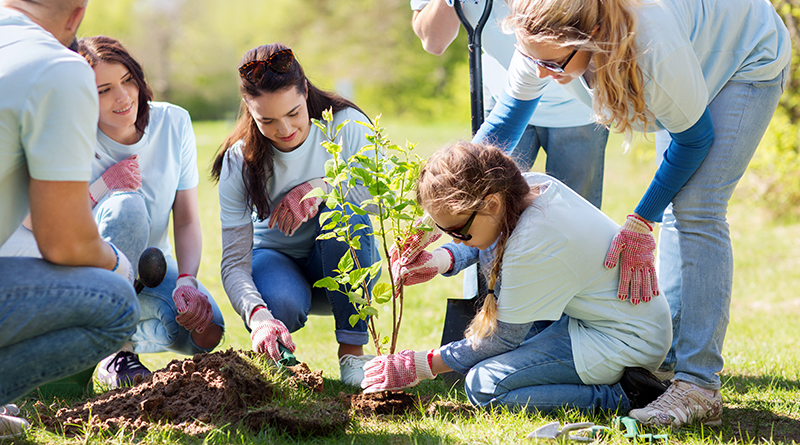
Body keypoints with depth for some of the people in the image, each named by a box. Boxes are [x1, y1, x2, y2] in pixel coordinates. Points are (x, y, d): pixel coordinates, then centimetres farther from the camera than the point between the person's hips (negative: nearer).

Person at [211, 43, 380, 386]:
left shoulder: (345, 124, -17)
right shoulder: (240, 162, -17)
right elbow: (234, 262, -22)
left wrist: (323, 186, -36)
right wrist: (258, 316, -42)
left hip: (344, 266, 1)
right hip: (275, 257, -1)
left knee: (345, 211, -33)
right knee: (280, 305, -37)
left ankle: (352, 350, -24)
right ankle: (274, 354, 2)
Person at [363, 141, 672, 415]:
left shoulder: (533, 248, -29)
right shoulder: (532, 185, -6)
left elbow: (502, 340, -17)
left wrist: (422, 366, -10)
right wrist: (438, 261, -5)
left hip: (626, 343, -10)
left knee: (483, 385, -18)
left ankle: (621, 395, -15)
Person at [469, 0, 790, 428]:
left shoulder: (655, 51, -44)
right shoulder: (544, 42, -26)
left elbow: (693, 137, -25)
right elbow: (510, 111, -6)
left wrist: (641, 221, -22)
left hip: (749, 61, -7)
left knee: (696, 210, -16)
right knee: (674, 209, 6)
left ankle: (698, 387, -19)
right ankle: (668, 357, 14)